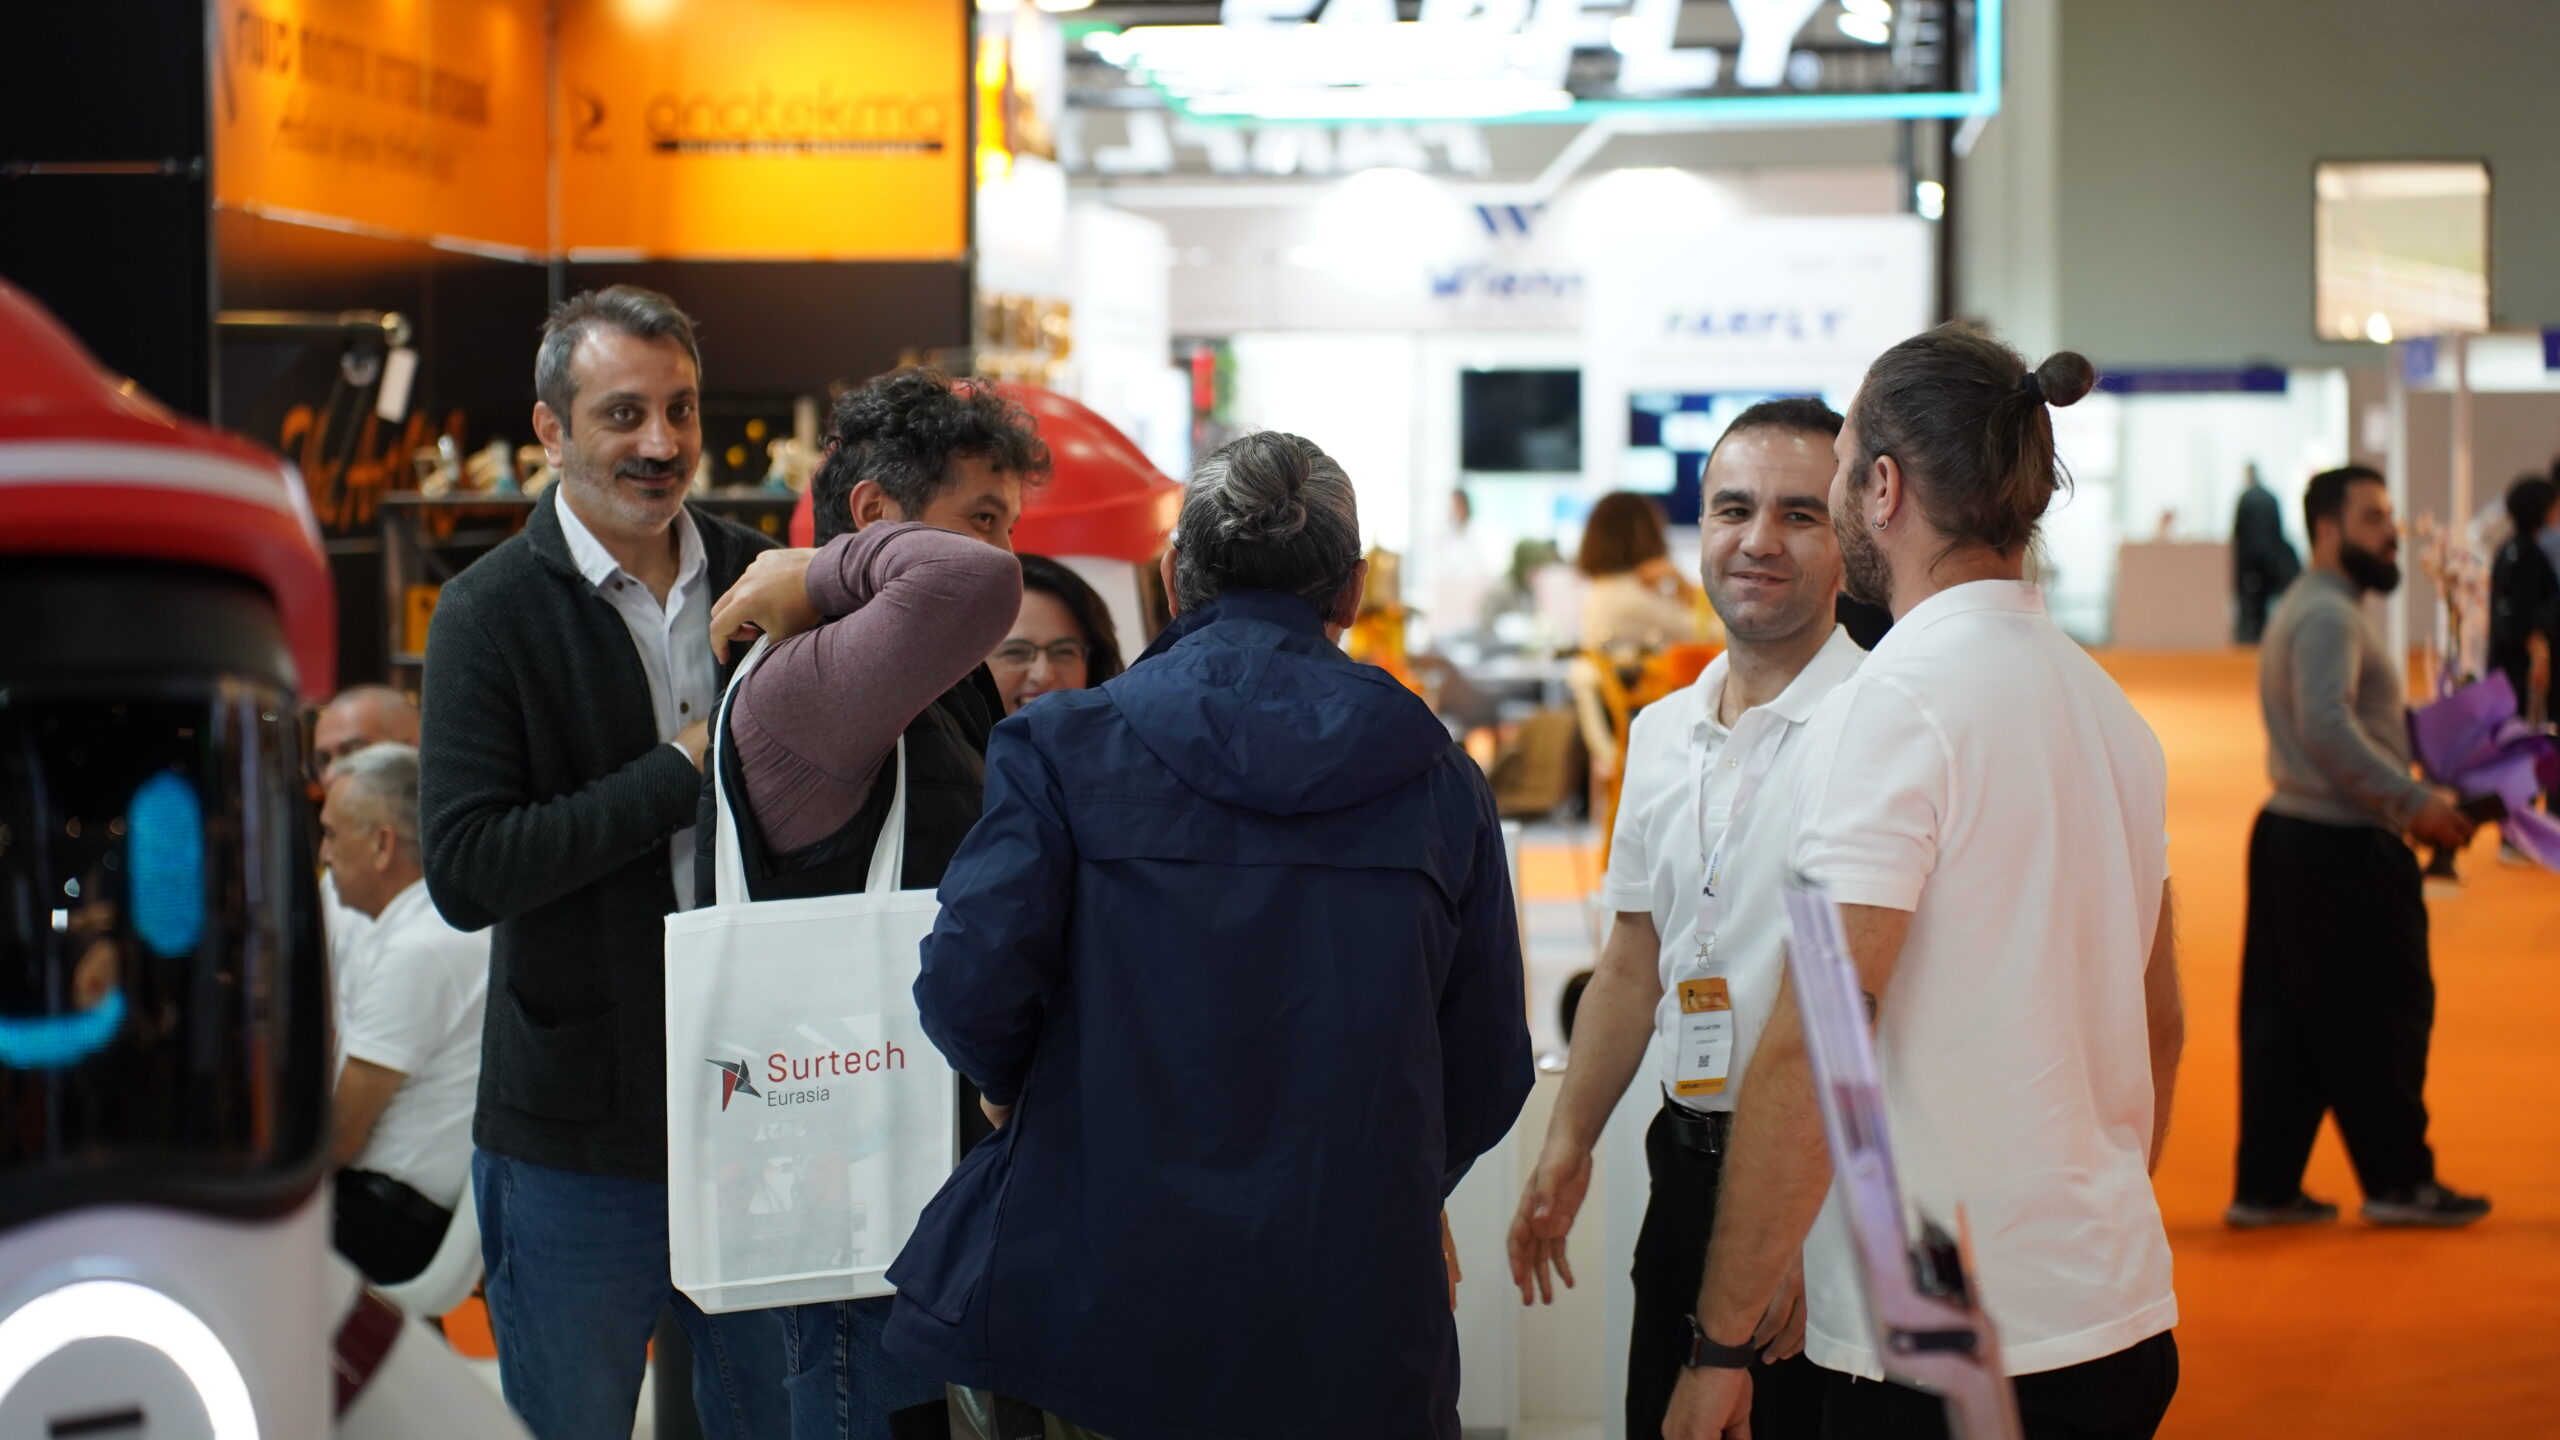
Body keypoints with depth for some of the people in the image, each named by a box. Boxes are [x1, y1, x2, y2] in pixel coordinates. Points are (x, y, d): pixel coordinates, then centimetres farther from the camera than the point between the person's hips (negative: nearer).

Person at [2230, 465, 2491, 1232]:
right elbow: (2326, 726, -28)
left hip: (2291, 835, 10)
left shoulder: (2305, 610, 19)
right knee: (2380, 1018, 1)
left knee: (2285, 1021, 10)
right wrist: (2413, 802, -26)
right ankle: (2399, 1182, 10)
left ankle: (2265, 1186, 13)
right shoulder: (2328, 616, -15)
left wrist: (2419, 794, 15)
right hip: (2341, 850, -10)